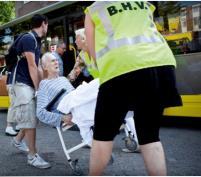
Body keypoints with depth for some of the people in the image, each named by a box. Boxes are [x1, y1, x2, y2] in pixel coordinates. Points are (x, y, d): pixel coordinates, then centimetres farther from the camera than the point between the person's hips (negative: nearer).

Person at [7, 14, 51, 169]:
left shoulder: (37, 41, 15)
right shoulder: (28, 38, -15)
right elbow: (31, 66, -18)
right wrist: (38, 89, -15)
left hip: (30, 84, 9)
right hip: (21, 83, -9)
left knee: (31, 117, 14)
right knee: (30, 119, -10)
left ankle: (18, 140, 36)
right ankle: (33, 156, -4)